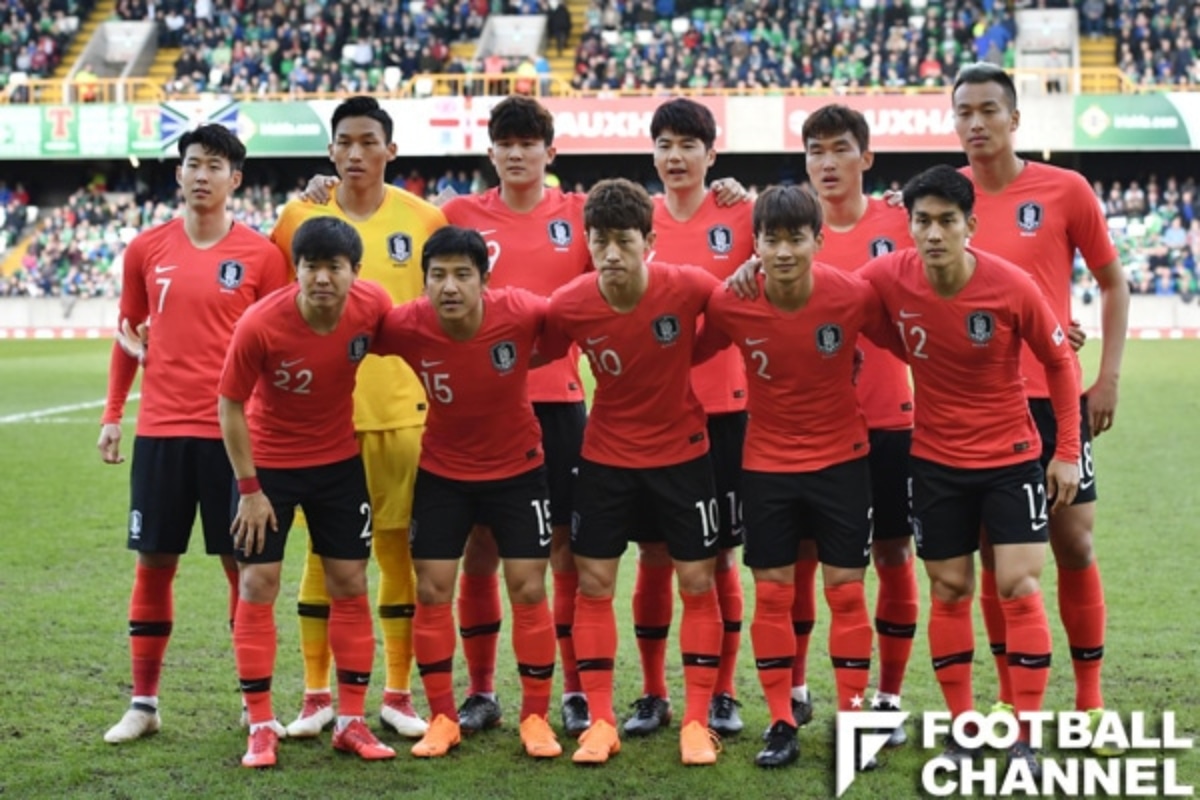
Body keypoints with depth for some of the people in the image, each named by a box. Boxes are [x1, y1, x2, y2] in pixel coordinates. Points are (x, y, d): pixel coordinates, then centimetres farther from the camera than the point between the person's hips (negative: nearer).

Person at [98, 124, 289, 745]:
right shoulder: (146, 249, 5)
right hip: (160, 430, 2)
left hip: (235, 431, -2)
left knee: (243, 564, 4)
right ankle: (143, 703, 17)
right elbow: (128, 333, 14)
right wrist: (112, 415, 11)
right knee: (153, 563, 7)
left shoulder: (260, 255, -2)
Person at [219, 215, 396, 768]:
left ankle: (352, 721, 15)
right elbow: (230, 406, -15)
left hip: (339, 460, 3)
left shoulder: (373, 305, -19)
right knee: (257, 584, -3)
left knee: (350, 584, 4)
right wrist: (249, 489, -14)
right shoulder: (260, 324, -27)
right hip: (268, 462, -3)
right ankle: (261, 725, 6)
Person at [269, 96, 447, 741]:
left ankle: (398, 693, 16)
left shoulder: (423, 220, 1)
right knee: (325, 550, 5)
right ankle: (317, 694, 16)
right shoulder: (300, 216, 2)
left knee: (400, 549, 5)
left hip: (401, 411, 0)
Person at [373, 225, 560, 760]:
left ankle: (536, 717, 13)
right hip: (442, 471, 1)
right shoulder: (406, 325, -24)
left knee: (528, 589, 0)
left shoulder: (520, 313, -27)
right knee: (432, 590, 0)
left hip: (518, 468, -1)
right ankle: (442, 717, 14)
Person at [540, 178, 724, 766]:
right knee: (593, 582, 1)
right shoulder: (568, 306, -18)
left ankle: (696, 721, 12)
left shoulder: (688, 287, -21)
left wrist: (680, 360, -10)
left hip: (682, 451, -1)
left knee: (697, 581, 2)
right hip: (607, 455, 1)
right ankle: (600, 722, 12)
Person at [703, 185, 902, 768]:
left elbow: (907, 346, -3)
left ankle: (853, 721, 15)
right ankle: (782, 724, 16)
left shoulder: (854, 295, -18)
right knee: (771, 592, 4)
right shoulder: (729, 304, -17)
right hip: (766, 463, 1)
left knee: (846, 589, 4)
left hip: (842, 456, -1)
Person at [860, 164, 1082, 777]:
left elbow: (1059, 361, -5)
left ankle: (1024, 740, 3)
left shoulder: (1012, 286, -19)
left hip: (1012, 456, -2)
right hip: (936, 461, 2)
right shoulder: (889, 278, -14)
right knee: (949, 592, 7)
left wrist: (1068, 452, -5)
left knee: (1020, 588, -6)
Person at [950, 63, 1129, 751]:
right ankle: (1012, 701, 16)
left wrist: (1109, 377, -3)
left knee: (1074, 544, 3)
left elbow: (1113, 282, 5)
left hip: (1054, 394, -1)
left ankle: (1090, 700, 16)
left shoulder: (1065, 190, -3)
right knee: (995, 553, 6)